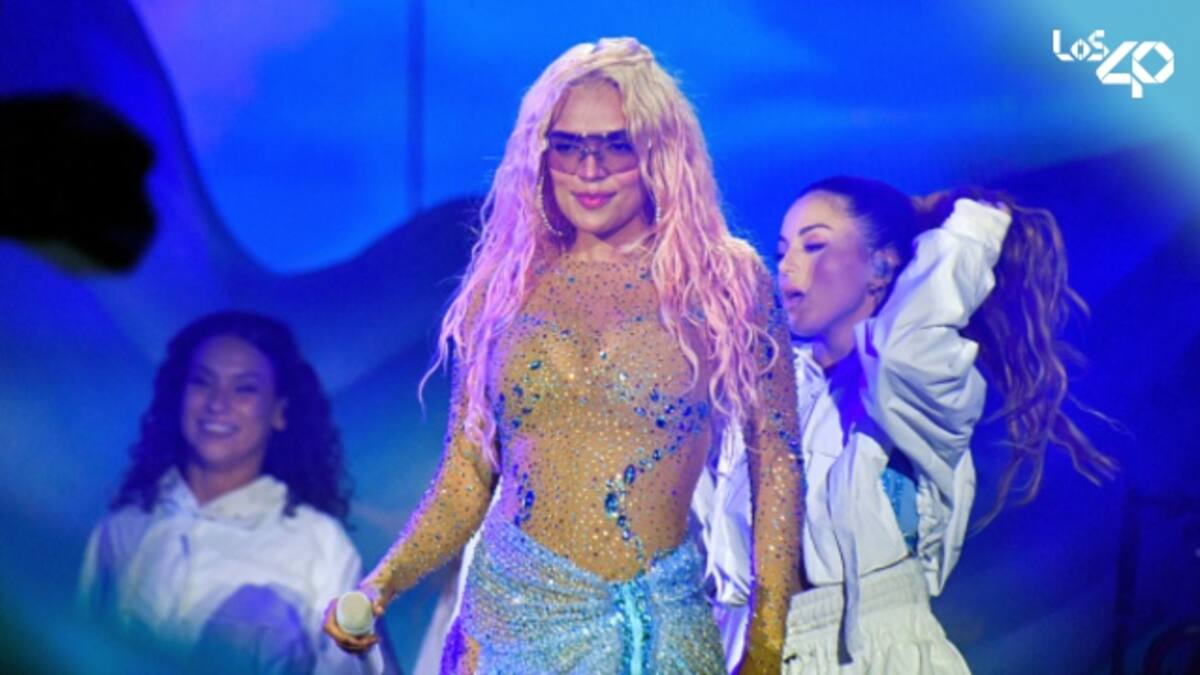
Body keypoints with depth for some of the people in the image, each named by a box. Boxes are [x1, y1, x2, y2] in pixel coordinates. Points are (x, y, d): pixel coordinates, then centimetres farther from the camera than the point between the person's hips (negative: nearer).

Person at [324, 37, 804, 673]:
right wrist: (378, 587, -9)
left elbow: (776, 466, -1)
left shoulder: (727, 281, -4)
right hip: (508, 613, 2)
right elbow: (465, 481, 4)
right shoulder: (501, 288, 2)